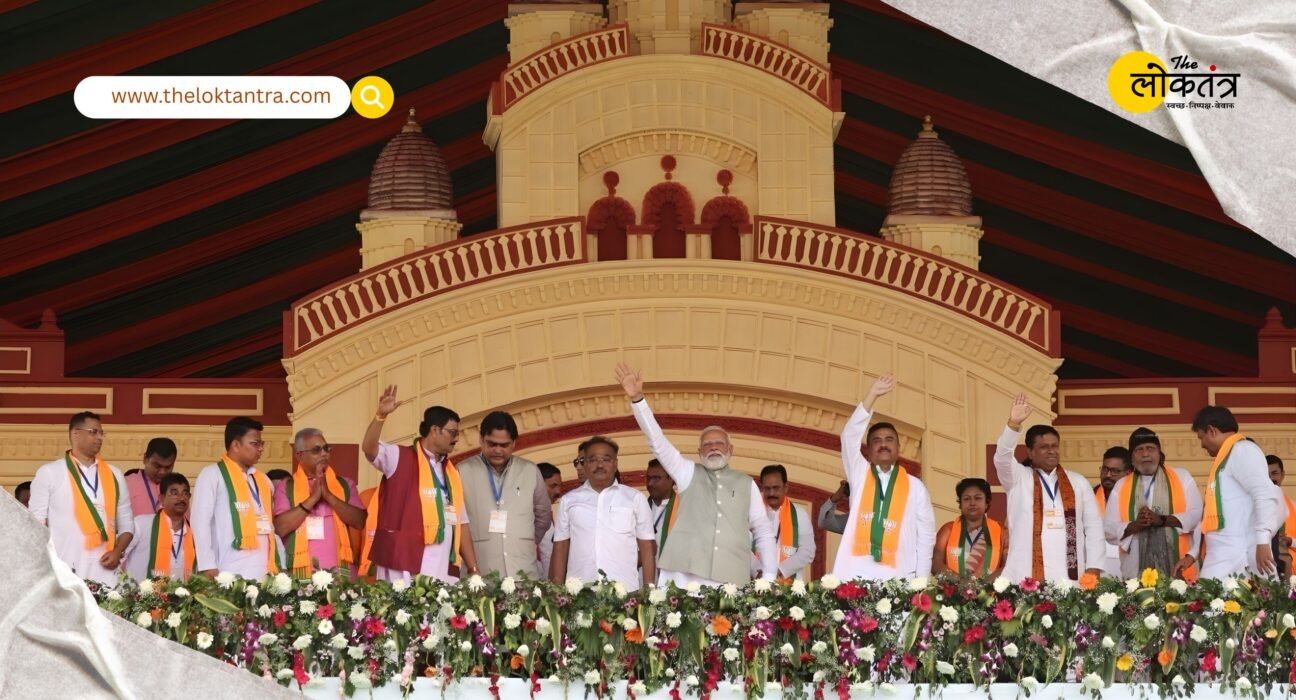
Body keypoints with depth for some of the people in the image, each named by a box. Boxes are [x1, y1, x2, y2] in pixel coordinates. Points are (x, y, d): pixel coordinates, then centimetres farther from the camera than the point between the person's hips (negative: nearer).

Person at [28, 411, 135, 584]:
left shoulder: (114, 475, 16)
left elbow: (126, 524, 18)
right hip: (63, 573, -3)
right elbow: (37, 523, 4)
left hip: (104, 574, 3)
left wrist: (118, 552, 0)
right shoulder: (49, 473, 6)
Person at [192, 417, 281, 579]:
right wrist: (208, 566, -14)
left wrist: (280, 566, 12)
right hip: (232, 575, -6)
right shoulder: (212, 474, 0)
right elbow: (200, 521, -6)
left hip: (266, 574, 6)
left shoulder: (263, 480, 20)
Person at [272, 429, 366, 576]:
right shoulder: (286, 487, 6)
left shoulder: (345, 484, 12)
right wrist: (312, 498, -10)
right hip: (301, 571, -2)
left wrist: (329, 495, -9)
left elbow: (359, 522, 0)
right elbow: (280, 528, -7)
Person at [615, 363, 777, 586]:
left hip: (730, 581, 1)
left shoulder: (746, 484, 16)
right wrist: (637, 399, -8)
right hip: (685, 575, -1)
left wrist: (769, 577, 5)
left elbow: (763, 532, 16)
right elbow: (657, 442, 5)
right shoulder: (688, 473, 15)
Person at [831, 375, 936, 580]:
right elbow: (849, 436, 0)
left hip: (898, 577, 0)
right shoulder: (859, 475, 13)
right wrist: (871, 396, -9)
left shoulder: (915, 486, 11)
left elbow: (926, 536, 11)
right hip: (854, 574, 0)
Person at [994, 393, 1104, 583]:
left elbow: (1093, 526, 11)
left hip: (1070, 577, 2)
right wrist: (1014, 424, -26)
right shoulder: (1018, 478, 9)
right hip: (1026, 577, -2)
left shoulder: (1078, 482, 14)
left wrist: (1093, 567, 1)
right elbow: (1002, 458, -11)